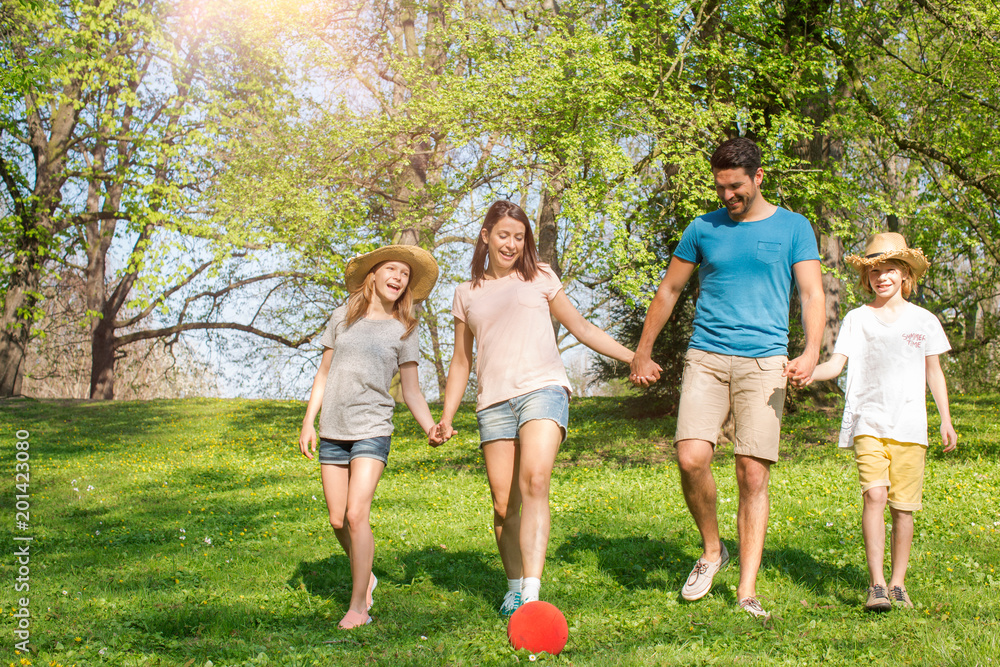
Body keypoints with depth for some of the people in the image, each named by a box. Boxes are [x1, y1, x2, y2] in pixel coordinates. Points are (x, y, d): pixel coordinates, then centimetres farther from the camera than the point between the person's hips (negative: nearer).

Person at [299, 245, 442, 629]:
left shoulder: (403, 331, 6)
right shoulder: (343, 317, 10)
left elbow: (411, 392, 5)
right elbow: (324, 374, 14)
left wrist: (430, 427, -12)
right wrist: (308, 422, 7)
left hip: (371, 430, -3)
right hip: (332, 430, 3)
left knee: (357, 515, -14)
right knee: (337, 520, 5)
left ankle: (358, 606, -3)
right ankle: (366, 576, 32)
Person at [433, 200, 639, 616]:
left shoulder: (540, 279, 15)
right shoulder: (467, 294, 19)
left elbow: (581, 328, 19)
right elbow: (461, 360, 22)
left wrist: (634, 357, 15)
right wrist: (446, 417, 13)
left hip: (542, 388, -2)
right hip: (493, 402, 3)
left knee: (534, 482, -24)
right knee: (503, 506, -1)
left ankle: (531, 594, -30)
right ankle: (514, 587, 18)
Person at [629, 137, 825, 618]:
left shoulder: (793, 228, 8)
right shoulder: (703, 229, 12)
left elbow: (812, 294, 1)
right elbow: (668, 291, 19)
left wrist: (811, 351, -17)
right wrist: (642, 354, 18)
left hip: (764, 362, -1)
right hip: (706, 358, 1)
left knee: (753, 474, -6)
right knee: (691, 458, -16)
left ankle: (747, 592, 2)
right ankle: (711, 549, 10)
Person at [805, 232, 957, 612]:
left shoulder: (924, 321, 11)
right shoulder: (857, 319, 7)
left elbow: (934, 373, 17)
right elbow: (837, 363, -2)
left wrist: (946, 420, 14)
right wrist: (810, 373, -23)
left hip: (910, 427, 1)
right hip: (868, 422, -1)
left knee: (902, 506, 2)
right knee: (874, 495, -17)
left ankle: (898, 583, 15)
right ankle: (876, 584, -15)